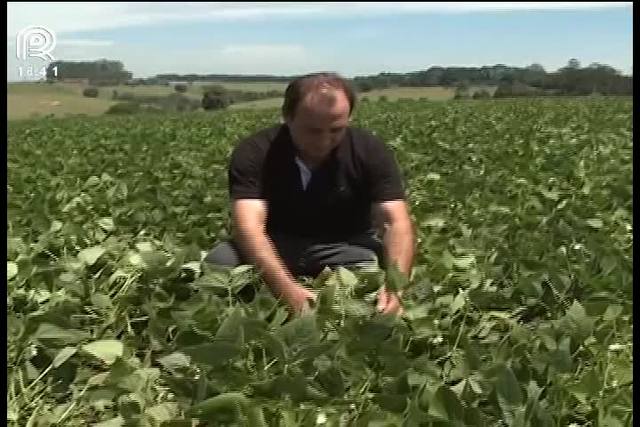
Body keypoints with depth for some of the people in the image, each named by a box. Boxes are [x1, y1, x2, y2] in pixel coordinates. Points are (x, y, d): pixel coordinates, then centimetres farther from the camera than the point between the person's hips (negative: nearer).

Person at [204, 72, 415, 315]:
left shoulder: (370, 152, -17)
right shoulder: (254, 153, -21)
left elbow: (397, 222, -24)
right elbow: (249, 225, -34)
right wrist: (288, 288, -52)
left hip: (345, 246, 0)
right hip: (277, 245, 0)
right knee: (218, 263, -28)